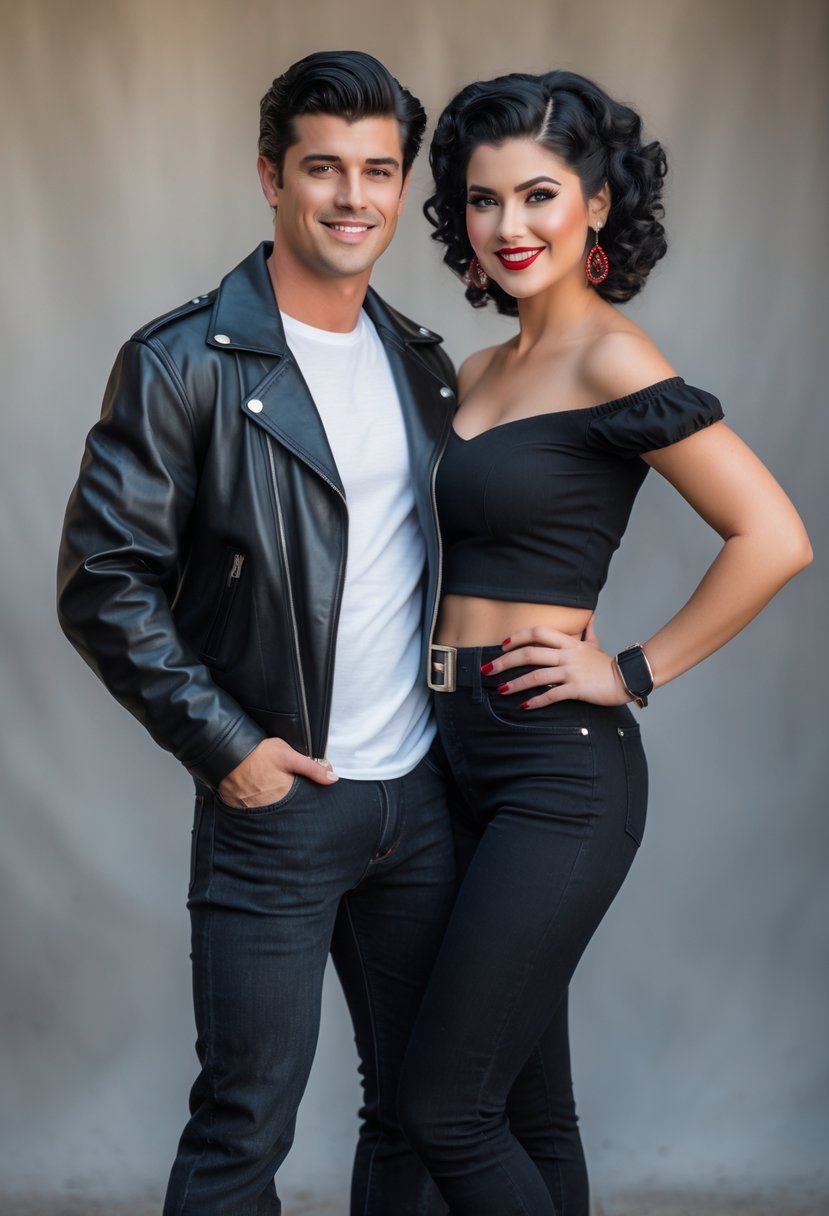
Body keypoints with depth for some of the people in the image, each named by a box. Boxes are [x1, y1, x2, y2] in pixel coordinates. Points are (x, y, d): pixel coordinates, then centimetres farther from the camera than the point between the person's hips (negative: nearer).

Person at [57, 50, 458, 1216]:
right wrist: (222, 745, -14)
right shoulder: (183, 364, -10)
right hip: (274, 798, -6)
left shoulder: (420, 362, 9)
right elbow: (103, 584, -11)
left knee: (418, 1110, 14)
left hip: (421, 795, 6)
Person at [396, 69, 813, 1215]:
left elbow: (773, 537, -19)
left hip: (557, 769, -8)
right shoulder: (481, 371, 13)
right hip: (462, 755, 8)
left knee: (446, 1109, -8)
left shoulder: (611, 363, -12)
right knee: (527, 1106, 14)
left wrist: (633, 671, -14)